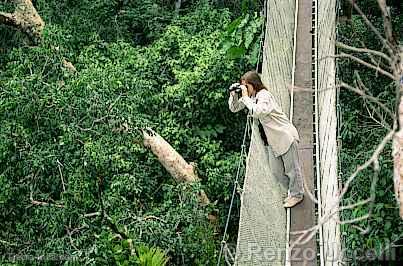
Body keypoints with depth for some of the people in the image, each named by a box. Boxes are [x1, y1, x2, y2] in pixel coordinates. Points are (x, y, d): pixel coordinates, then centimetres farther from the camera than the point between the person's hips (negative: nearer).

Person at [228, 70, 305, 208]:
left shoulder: (264, 95, -20)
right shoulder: (251, 97, 5)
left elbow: (257, 112, -37)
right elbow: (234, 109, 8)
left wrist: (245, 97, -28)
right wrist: (234, 95, -8)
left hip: (286, 136, -9)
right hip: (278, 139, 9)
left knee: (292, 167, 1)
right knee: (288, 168, 17)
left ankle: (297, 194, 13)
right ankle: (294, 192, 28)